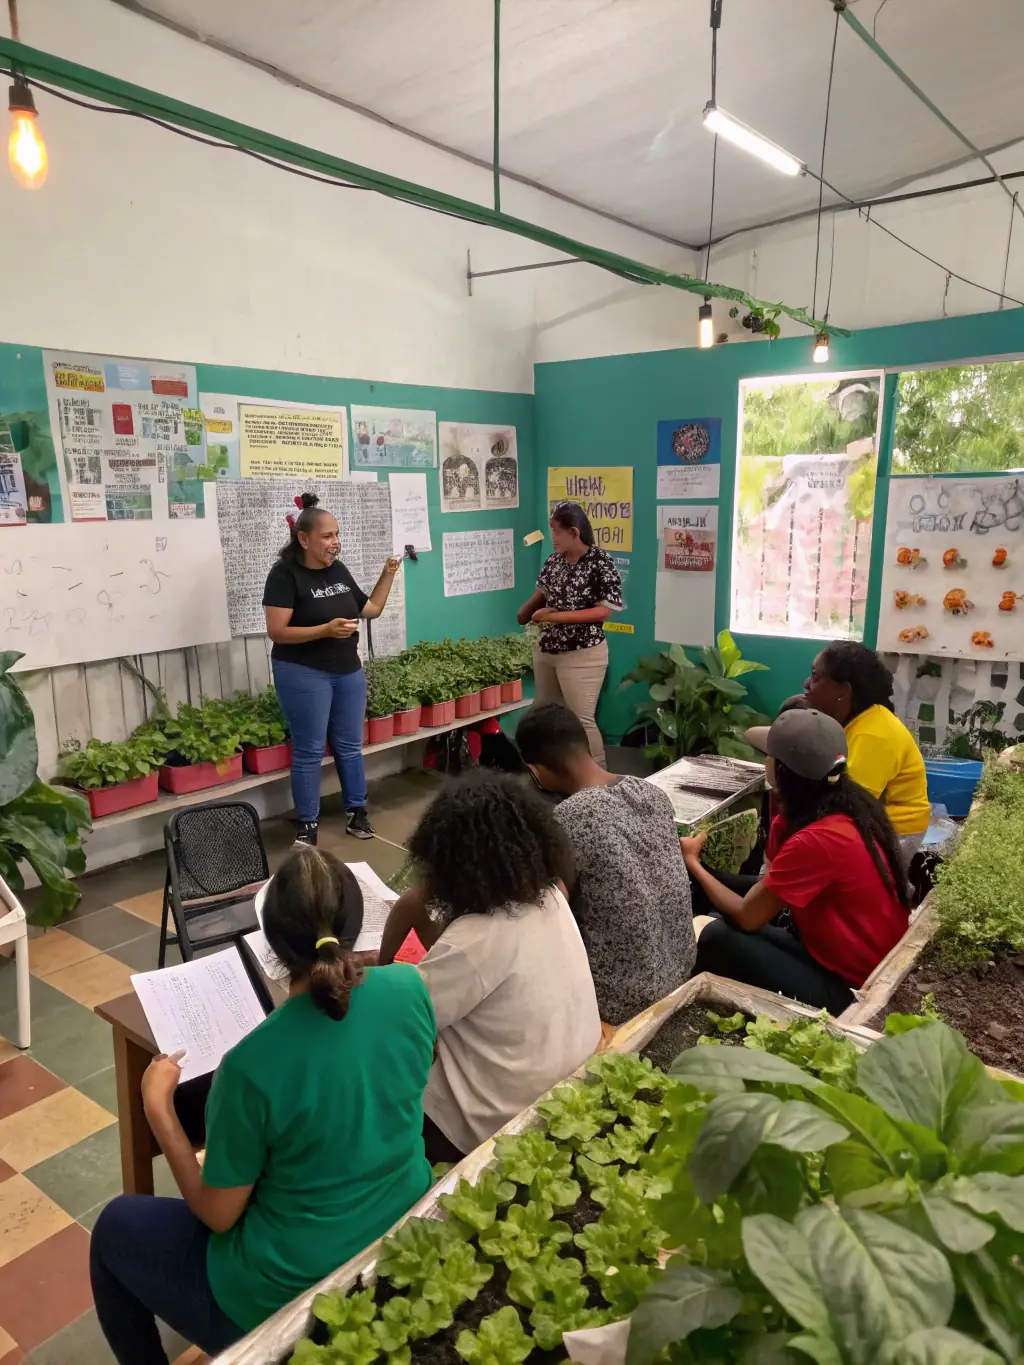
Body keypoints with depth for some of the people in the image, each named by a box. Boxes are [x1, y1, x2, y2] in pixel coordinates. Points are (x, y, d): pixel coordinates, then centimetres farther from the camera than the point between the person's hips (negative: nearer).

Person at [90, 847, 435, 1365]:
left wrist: (157, 1105, -7)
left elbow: (217, 1215, -14)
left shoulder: (252, 1065, -30)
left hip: (292, 1298, -5)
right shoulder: (409, 988, -17)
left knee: (116, 1227, 18)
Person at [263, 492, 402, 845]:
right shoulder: (285, 575, -11)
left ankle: (357, 811, 25)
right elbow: (277, 631, -17)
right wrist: (326, 629, -25)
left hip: (348, 671, 6)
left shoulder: (338, 570, 9)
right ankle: (307, 825, 11)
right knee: (309, 751, 0)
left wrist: (388, 574, 7)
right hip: (303, 674, -6)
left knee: (350, 746, 12)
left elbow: (371, 609, 17)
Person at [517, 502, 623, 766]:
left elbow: (605, 610, -17)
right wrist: (526, 612, -2)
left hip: (582, 655, -7)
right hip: (545, 650, 7)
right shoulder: (553, 560, 5)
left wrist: (558, 616, -21)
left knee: (582, 720, -6)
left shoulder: (599, 563, -15)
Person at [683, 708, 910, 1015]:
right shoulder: (848, 802, -3)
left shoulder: (818, 840, -29)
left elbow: (747, 916, -17)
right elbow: (774, 877, 3)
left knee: (718, 937, -16)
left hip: (846, 986, -9)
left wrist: (693, 862, -5)